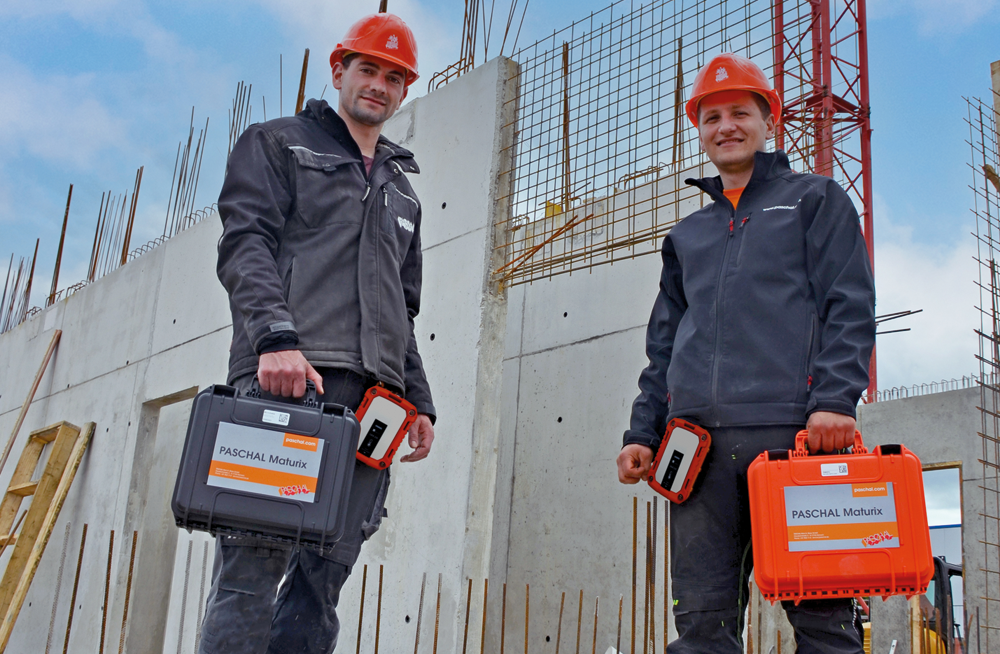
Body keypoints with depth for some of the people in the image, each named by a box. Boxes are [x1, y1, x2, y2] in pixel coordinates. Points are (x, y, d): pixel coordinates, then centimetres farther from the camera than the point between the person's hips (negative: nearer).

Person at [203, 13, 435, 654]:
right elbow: (246, 243, -1)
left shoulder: (403, 193, 31)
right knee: (254, 571, -12)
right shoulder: (279, 143, 16)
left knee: (322, 582, -1)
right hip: (287, 376, -5)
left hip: (373, 397, 5)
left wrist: (420, 401, 17)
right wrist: (276, 334, -18)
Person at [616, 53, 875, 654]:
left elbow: (851, 307, 3)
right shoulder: (686, 235, 28)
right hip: (698, 440, 4)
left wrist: (836, 399, -13)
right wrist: (642, 433, 12)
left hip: (792, 428, -4)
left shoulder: (816, 199, 16)